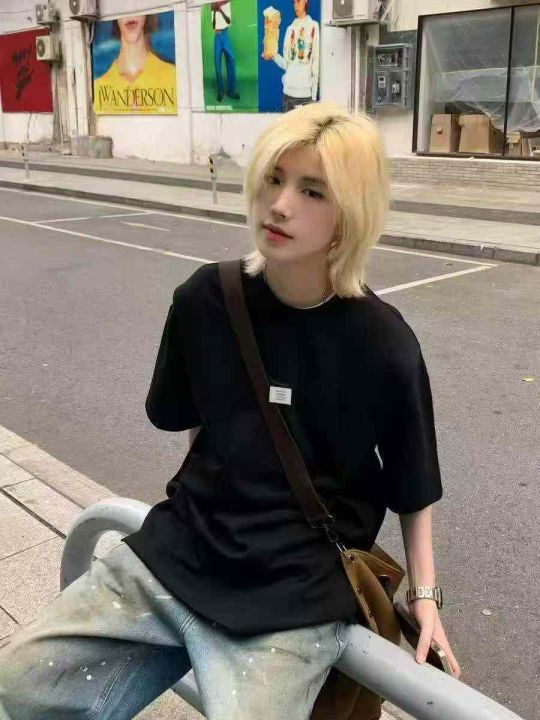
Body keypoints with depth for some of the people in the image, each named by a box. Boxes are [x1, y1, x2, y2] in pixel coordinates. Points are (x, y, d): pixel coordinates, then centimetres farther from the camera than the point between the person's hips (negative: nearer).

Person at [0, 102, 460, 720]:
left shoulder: (383, 345, -13)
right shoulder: (206, 297, -5)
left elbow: (413, 488, 1)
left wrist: (424, 596, 1)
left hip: (296, 600, -3)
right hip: (174, 552, 4)